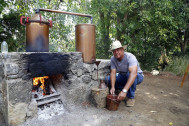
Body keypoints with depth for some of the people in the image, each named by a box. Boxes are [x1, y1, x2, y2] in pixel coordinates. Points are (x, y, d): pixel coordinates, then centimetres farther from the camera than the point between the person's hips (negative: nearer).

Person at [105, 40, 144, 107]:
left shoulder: (130, 57, -33)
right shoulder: (113, 59, -15)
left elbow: (133, 73, -46)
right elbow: (113, 73, -19)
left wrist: (124, 91, -55)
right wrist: (112, 87, -36)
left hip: (137, 76, -5)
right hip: (123, 77, 5)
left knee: (129, 74, -39)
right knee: (107, 79, -13)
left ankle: (131, 97, -17)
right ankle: (127, 91, 5)